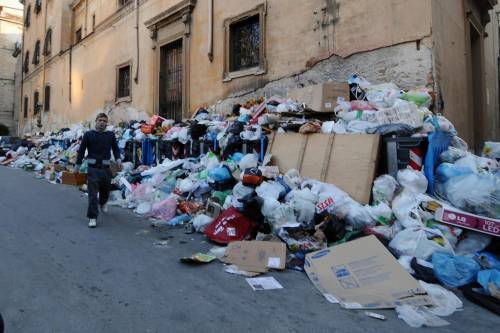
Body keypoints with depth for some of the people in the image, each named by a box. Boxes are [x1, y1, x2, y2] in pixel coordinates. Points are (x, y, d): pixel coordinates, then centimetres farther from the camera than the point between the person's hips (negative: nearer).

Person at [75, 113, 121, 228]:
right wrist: (77, 165, 5)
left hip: (106, 168, 3)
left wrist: (118, 159, -3)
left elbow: (115, 148, 14)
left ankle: (103, 203, 51)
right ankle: (92, 217, 0)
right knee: (92, 193, -6)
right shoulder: (89, 134, 0)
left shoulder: (110, 135, 5)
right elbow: (81, 150, 4)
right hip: (93, 168, -3)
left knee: (105, 190, 18)